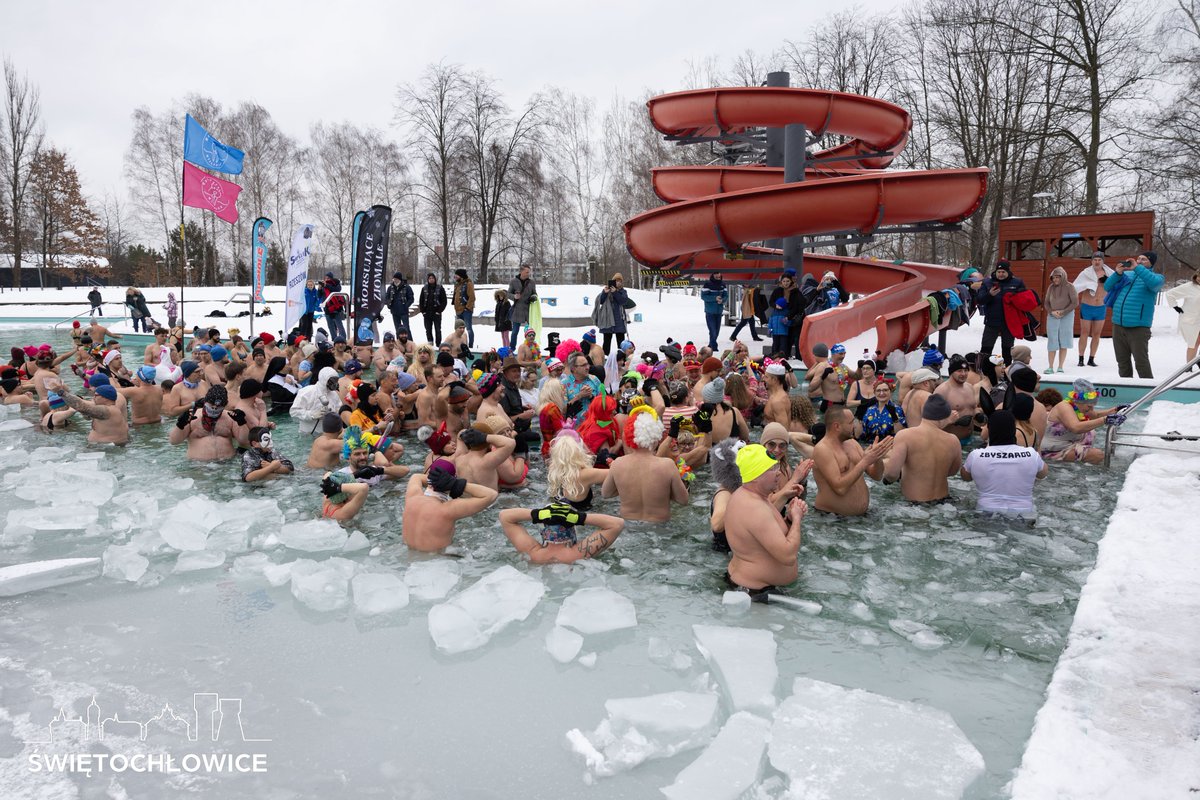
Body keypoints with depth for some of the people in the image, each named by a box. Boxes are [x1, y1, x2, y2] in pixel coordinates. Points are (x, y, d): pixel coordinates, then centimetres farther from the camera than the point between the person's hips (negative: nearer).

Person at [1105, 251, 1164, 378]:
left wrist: (1137, 268, -18)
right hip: (1118, 326, 5)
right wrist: (1118, 273, -7)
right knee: (1122, 362, 14)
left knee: (1141, 362, -8)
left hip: (1138, 327, -5)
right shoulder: (1127, 274, 16)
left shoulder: (1156, 277, 3)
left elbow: (1154, 283, -21)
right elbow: (1107, 287, 8)